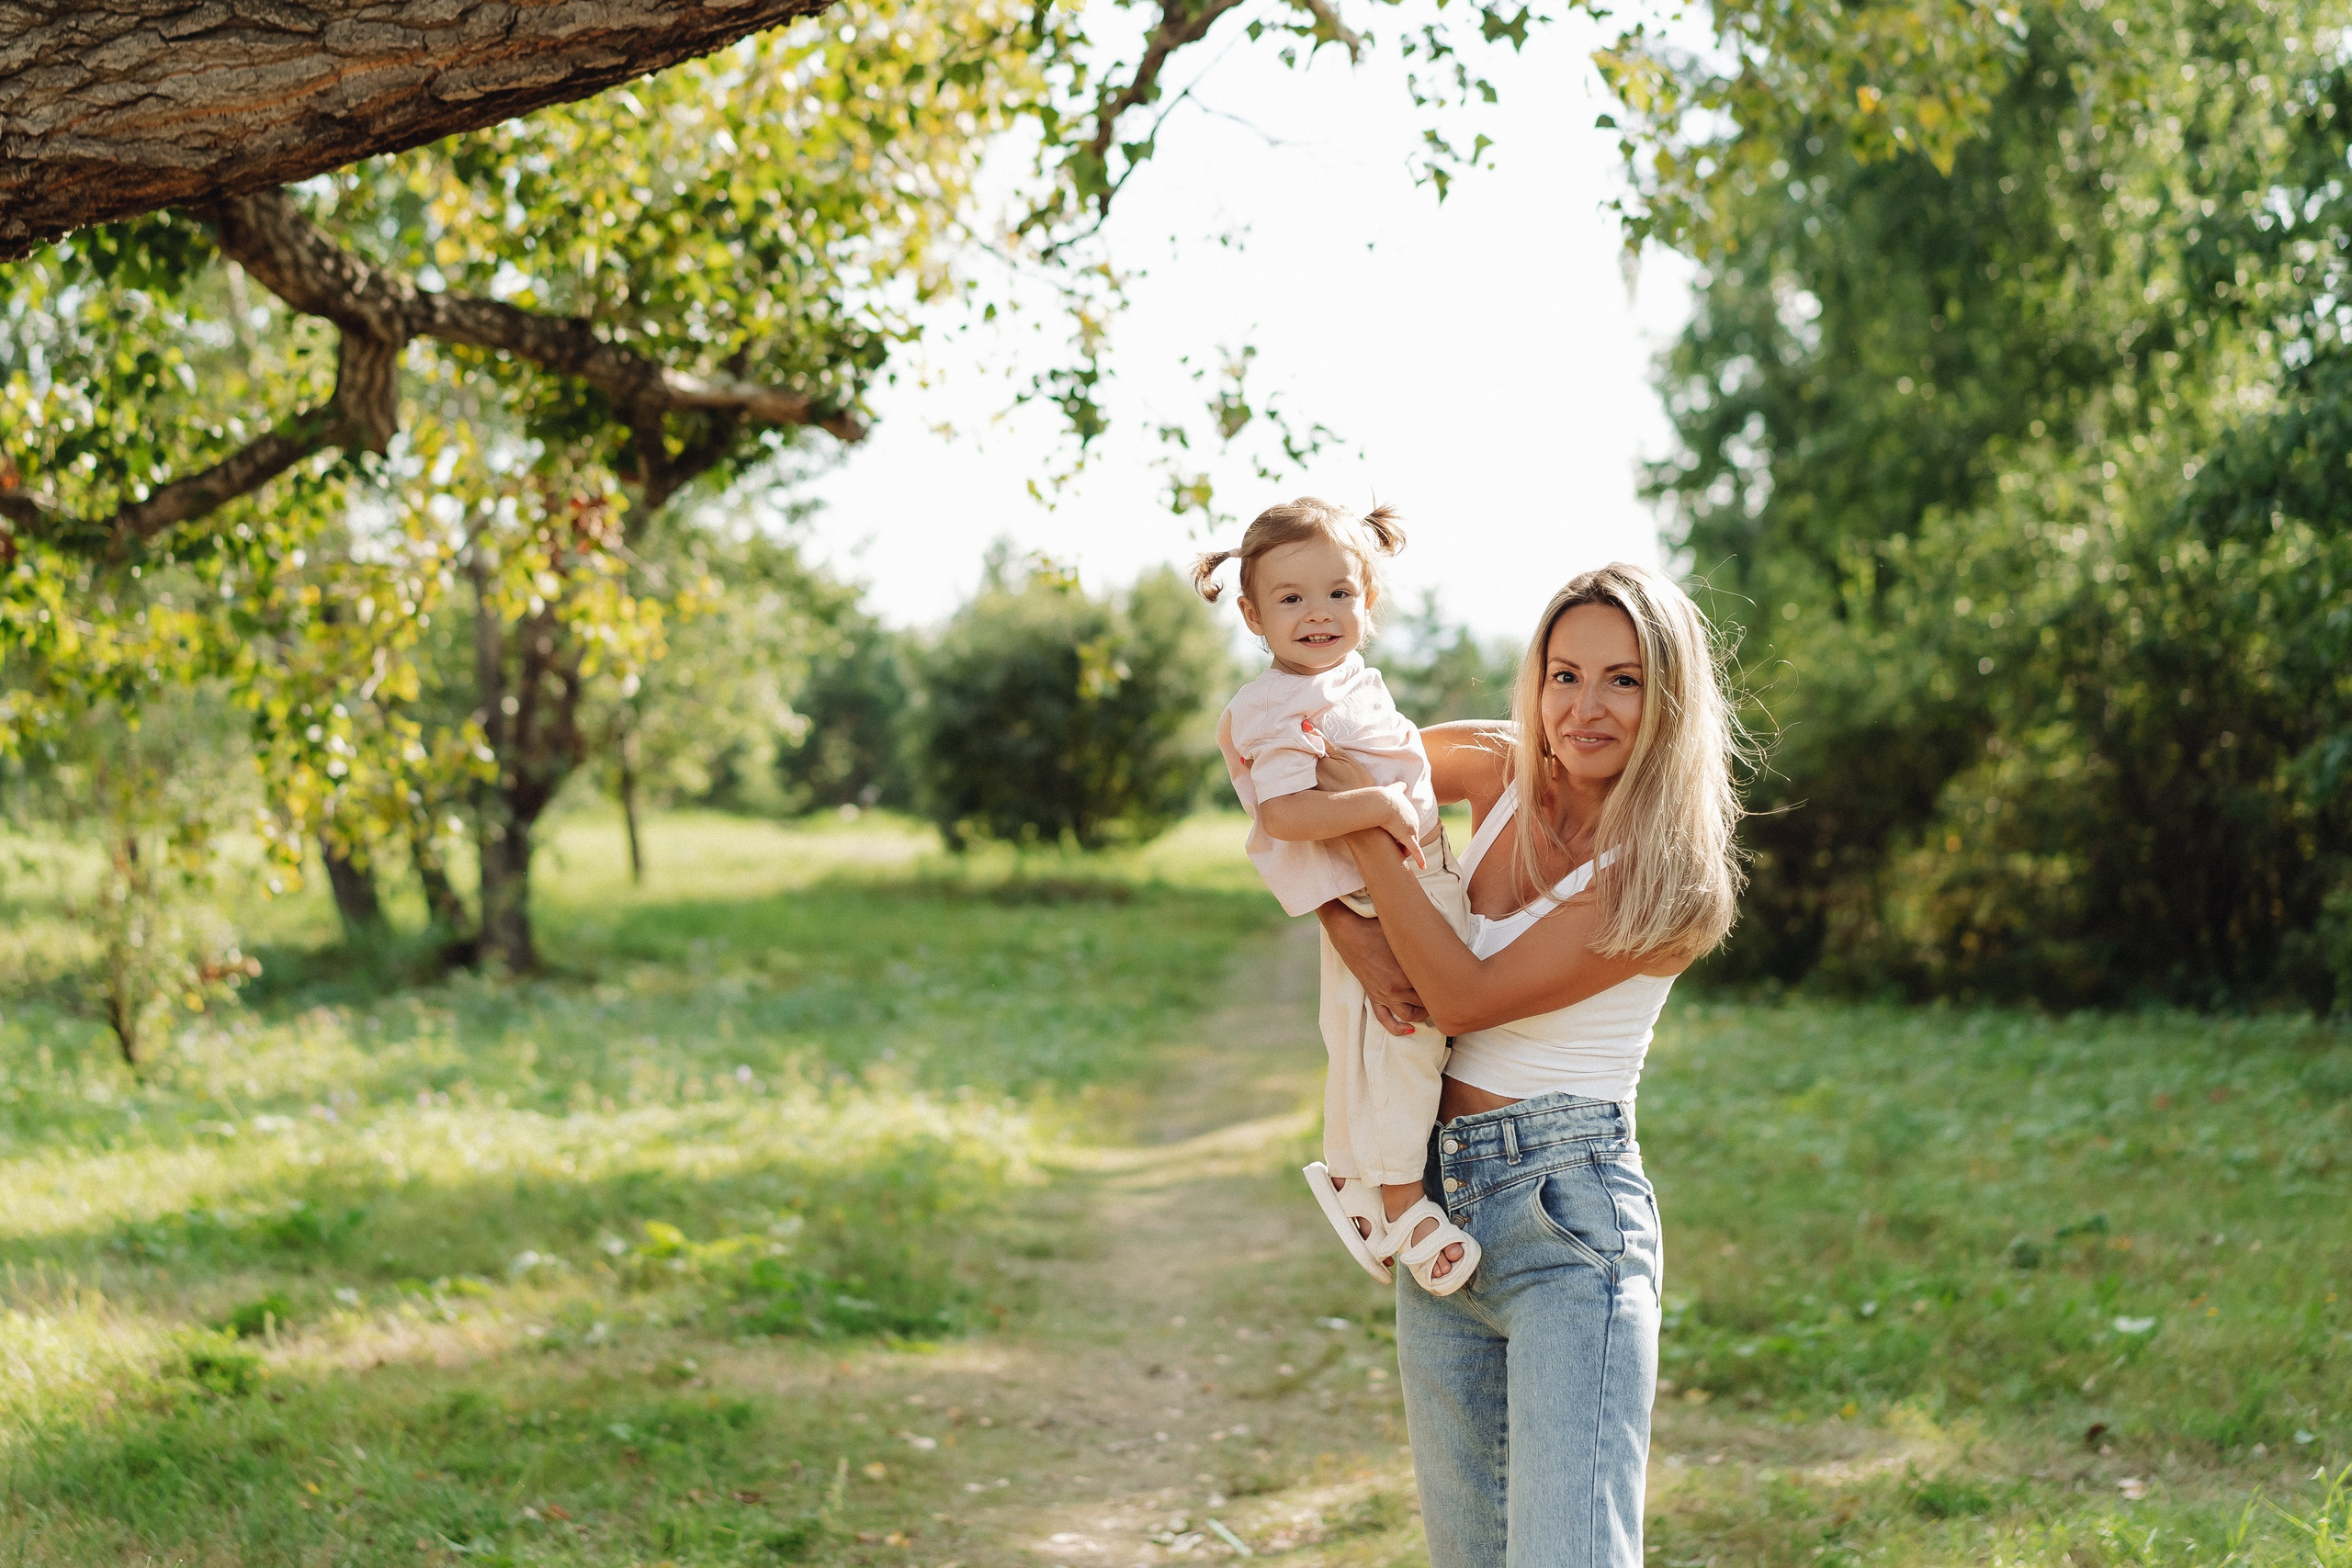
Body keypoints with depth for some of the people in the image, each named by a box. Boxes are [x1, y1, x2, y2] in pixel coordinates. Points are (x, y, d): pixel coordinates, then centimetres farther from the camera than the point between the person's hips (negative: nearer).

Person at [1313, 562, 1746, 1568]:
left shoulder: (1666, 877, -12)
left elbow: (1468, 994, -17)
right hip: (1441, 1205, 6)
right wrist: (1350, 931, -3)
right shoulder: (1499, 771, 4)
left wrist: (1366, 832, -14)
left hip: (1569, 1218, -6)